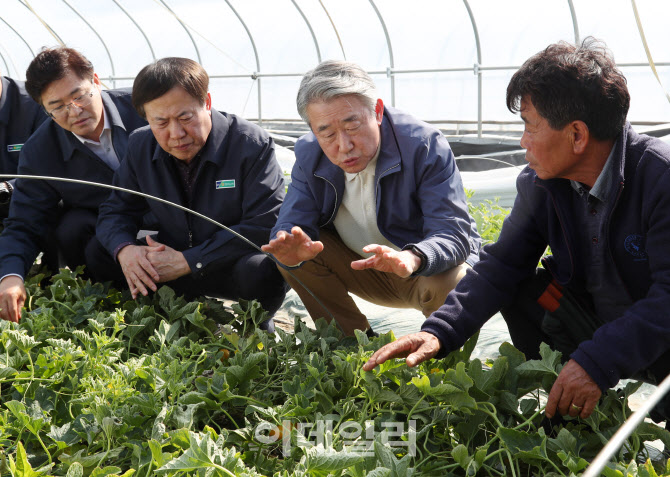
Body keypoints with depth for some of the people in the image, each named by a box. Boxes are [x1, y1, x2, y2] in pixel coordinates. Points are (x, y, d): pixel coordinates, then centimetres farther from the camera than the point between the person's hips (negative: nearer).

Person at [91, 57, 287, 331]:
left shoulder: (252, 144, -19)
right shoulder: (141, 147, -2)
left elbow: (265, 226, -26)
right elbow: (116, 211, 5)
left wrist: (187, 261, -28)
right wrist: (124, 250, -22)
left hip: (238, 263, -5)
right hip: (177, 262, 5)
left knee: (259, 268, -39)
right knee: (98, 253, -9)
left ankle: (258, 327, -4)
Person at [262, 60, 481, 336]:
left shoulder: (424, 145, -24)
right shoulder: (308, 154, -9)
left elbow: (454, 233, -31)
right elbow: (291, 224, -12)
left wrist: (412, 258, -53)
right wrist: (292, 250, -39)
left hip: (428, 269, -4)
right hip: (362, 269, 5)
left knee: (450, 286, -37)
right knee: (288, 247, -15)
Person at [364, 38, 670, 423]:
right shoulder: (540, 184, -8)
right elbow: (502, 265, -7)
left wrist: (597, 363, -38)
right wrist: (439, 332, -21)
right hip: (595, 320, 6)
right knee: (524, 293, -12)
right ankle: (562, 410, 2)